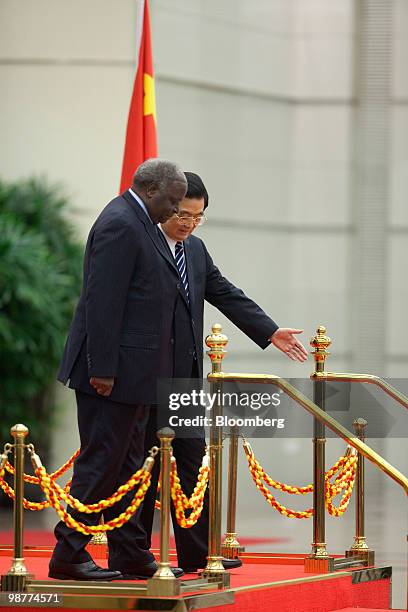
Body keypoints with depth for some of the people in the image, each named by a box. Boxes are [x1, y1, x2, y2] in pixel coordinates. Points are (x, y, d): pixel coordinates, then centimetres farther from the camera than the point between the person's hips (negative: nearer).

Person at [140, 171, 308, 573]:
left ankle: (196, 552, 11)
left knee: (191, 458, 8)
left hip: (186, 373, 8)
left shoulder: (196, 250, 16)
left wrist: (270, 332, 11)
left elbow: (226, 295, 18)